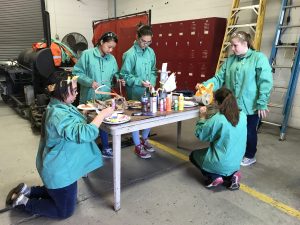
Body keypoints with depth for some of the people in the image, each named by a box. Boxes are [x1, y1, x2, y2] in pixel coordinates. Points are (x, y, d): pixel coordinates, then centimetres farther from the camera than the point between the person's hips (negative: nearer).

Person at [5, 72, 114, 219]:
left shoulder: (60, 106, 0)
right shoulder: (59, 115, -32)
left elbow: (76, 126, 16)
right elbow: (84, 133, -39)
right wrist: (102, 115, -31)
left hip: (60, 167, 10)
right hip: (60, 171, -10)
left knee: (59, 196, 32)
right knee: (65, 211, 13)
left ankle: (27, 191, 31)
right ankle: (24, 202, 17)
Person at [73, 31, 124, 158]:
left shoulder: (112, 59, 6)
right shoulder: (87, 54, -10)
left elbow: (114, 74, 16)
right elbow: (77, 72, -9)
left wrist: (118, 79, -6)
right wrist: (89, 82, -23)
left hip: (105, 97, 5)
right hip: (89, 97, -4)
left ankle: (105, 148, 31)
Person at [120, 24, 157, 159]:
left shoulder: (151, 52, 2)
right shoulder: (130, 54, -15)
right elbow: (125, 75, -13)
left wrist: (152, 83, -6)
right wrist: (140, 82, -23)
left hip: (148, 91, 6)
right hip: (135, 92, -5)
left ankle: (144, 139, 37)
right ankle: (138, 146, 23)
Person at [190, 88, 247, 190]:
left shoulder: (217, 119, -24)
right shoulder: (243, 116, -5)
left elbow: (200, 134, -10)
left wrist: (202, 117, 2)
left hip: (221, 164, -6)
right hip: (236, 162, 6)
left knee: (193, 155, 20)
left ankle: (215, 177, 2)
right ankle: (232, 174, 11)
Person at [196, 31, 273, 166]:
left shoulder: (259, 58, -9)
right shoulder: (230, 60, 6)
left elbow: (265, 83, -13)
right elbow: (219, 78, 2)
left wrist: (262, 104, -16)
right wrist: (204, 85, -13)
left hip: (250, 106, -4)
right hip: (233, 105, 5)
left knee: (249, 132, 13)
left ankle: (250, 156, 35)